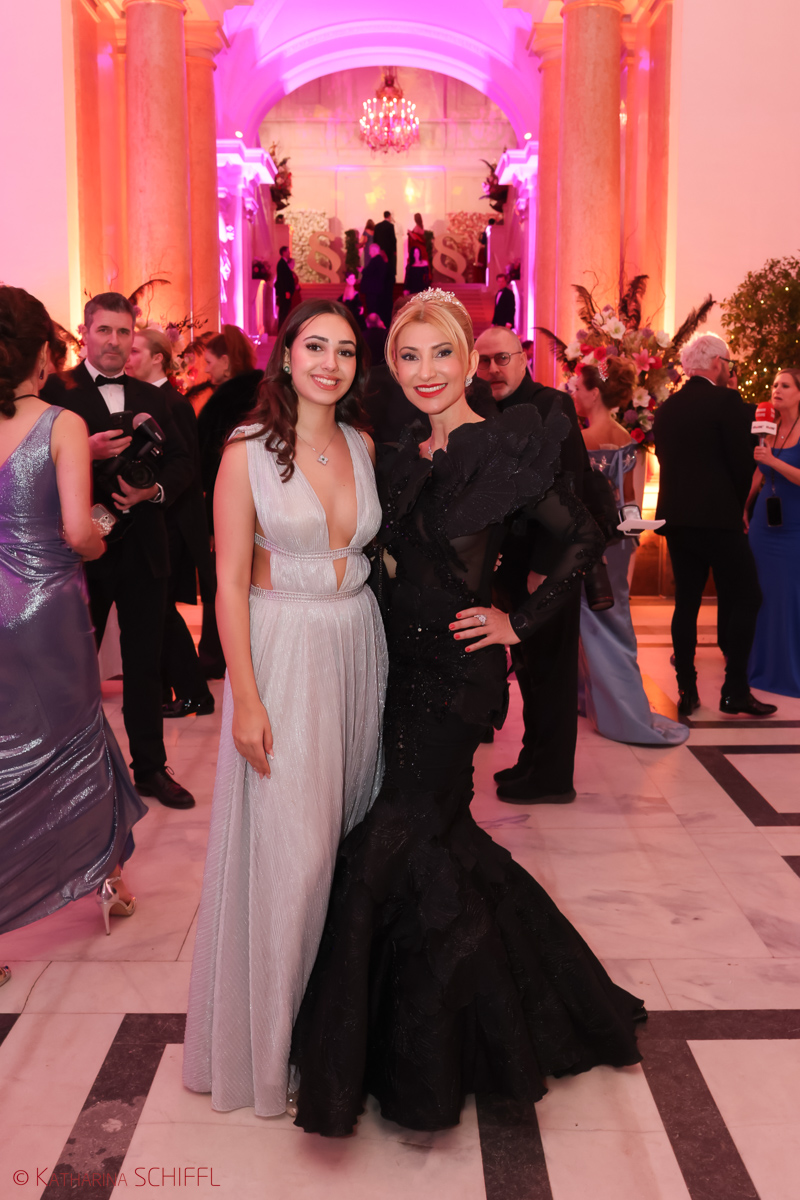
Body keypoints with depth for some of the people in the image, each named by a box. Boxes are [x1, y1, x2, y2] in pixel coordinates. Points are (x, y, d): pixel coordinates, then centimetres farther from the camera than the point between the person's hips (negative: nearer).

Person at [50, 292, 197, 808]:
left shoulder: (151, 397, 10)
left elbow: (182, 462, 7)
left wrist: (155, 490, -12)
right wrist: (86, 452, -26)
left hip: (144, 549, 4)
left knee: (145, 664, 13)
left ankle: (152, 768, 26)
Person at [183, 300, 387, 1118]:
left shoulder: (363, 446, 6)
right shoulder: (249, 452, -8)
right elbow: (230, 582, -10)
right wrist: (246, 699, -14)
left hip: (359, 644, 5)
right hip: (282, 650, -5)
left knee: (352, 825, 12)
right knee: (285, 843, 0)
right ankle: (271, 1028, 21)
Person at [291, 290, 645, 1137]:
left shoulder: (504, 446, -10)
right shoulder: (401, 457, 8)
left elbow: (583, 538, -7)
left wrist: (520, 621, -8)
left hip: (459, 670, -7)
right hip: (404, 662, 7)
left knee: (394, 848, -5)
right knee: (436, 834, 15)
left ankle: (417, 1060, 15)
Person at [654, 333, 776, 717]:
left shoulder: (666, 408, 9)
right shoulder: (727, 401, -9)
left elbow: (665, 459, 12)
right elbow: (742, 461, -9)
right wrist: (737, 506, 7)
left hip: (675, 517, 6)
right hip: (717, 517, -6)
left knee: (686, 602, 10)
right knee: (745, 597, 3)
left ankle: (687, 692, 11)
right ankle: (735, 690, 1)